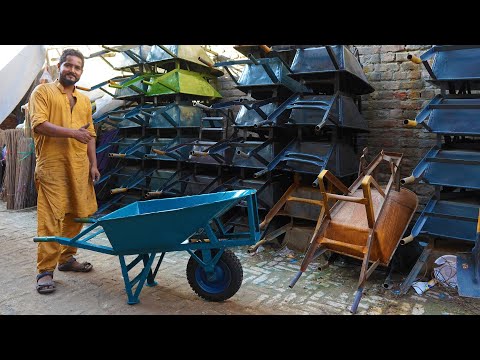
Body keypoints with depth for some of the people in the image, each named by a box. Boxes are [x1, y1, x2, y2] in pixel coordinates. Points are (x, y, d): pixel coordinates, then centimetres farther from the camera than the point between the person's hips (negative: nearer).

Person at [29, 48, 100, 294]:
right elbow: (38, 124, -10)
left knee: (75, 216, 8)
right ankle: (45, 270, 1)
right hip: (52, 165, -5)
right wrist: (71, 132, -19)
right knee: (50, 219, -6)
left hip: (80, 166, 6)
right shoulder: (43, 91, 3)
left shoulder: (84, 100, 19)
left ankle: (66, 258, 22)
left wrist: (93, 164, 11)